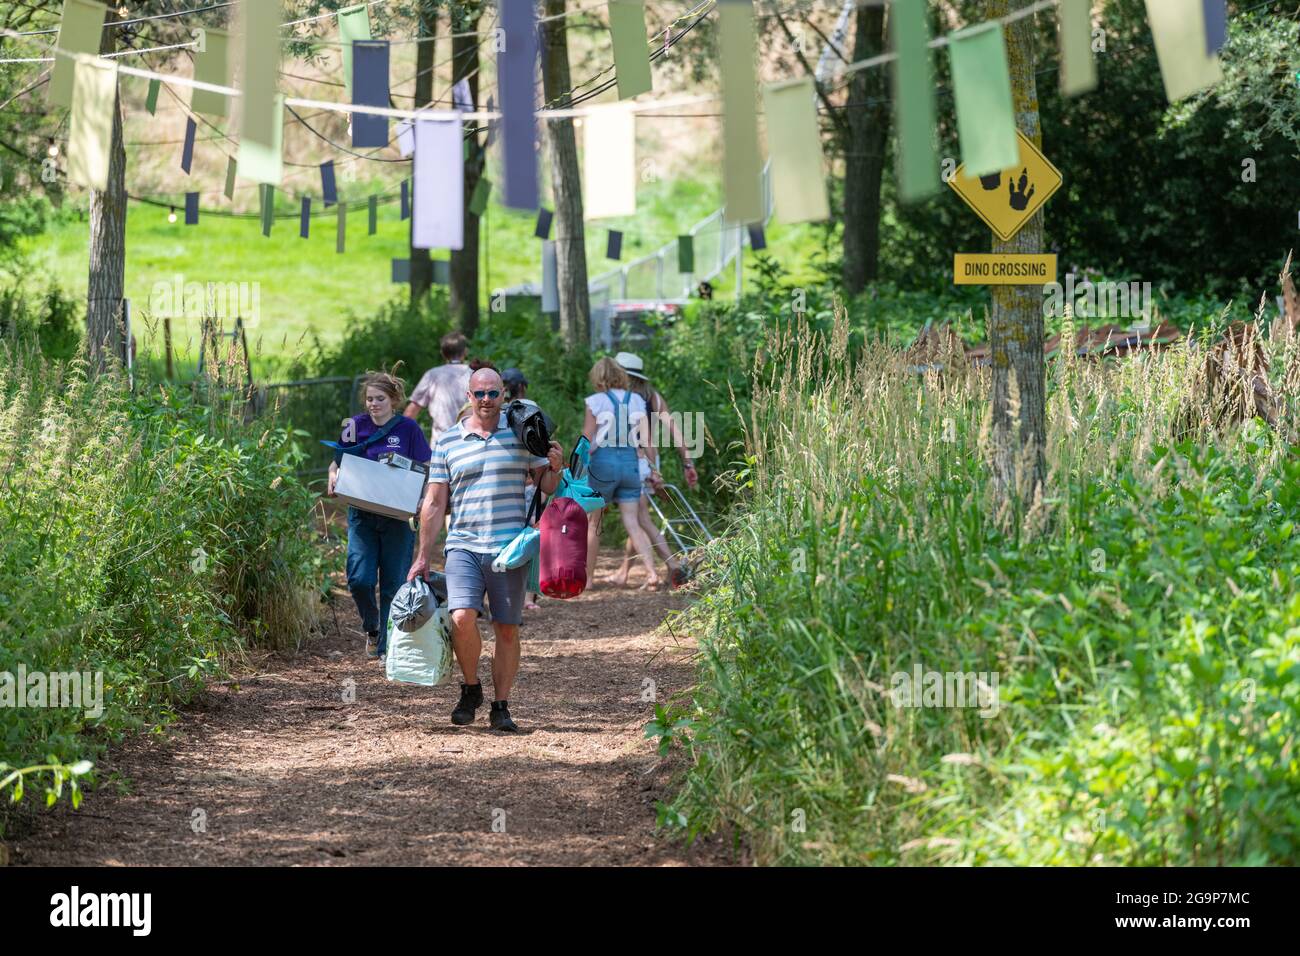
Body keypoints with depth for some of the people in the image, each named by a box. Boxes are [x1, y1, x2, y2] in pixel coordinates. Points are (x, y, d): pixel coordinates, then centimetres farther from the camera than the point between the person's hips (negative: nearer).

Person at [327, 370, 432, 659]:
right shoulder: (355, 426, 4)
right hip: (362, 513, 1)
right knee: (359, 579, -11)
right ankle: (372, 628, 17)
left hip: (398, 516, -1)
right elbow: (336, 463, 12)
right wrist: (334, 478, -10)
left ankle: (388, 646, 12)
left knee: (394, 584, 1)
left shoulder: (408, 429, -1)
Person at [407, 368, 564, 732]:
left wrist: (555, 468, -12)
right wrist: (422, 557, 9)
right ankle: (470, 688, 4)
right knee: (463, 618, -19)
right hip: (463, 547, 0)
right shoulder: (447, 442, 9)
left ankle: (501, 706, 11)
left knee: (507, 630, 1)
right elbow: (434, 503, 11)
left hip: (510, 548, 0)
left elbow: (546, 485, 12)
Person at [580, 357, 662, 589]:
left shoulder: (596, 401, -5)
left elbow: (587, 441, -6)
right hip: (631, 463, 4)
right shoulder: (637, 401, 6)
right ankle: (652, 572, -16)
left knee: (592, 524, 10)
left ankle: (587, 577, 18)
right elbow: (646, 441, 4)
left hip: (603, 462, -4)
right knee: (633, 524, 1)